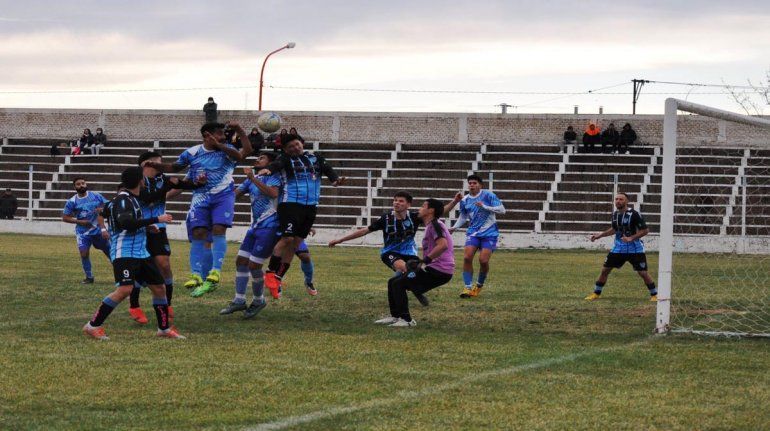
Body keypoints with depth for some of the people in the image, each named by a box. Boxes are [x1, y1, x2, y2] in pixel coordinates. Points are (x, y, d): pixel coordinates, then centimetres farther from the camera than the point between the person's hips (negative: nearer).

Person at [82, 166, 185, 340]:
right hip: (124, 253, -10)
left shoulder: (132, 199, 15)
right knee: (125, 289, -23)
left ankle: (164, 329, 25)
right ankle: (92, 326, -16)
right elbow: (126, 223, -29)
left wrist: (146, 225, 30)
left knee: (159, 287, 11)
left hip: (140, 253, 10)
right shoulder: (123, 200, -13)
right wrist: (156, 220, -26)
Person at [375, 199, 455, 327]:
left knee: (398, 284, -14)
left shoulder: (434, 225, -12)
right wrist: (421, 263, 19)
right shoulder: (431, 225, 21)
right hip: (435, 269, 10)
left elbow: (443, 245, -28)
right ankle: (395, 316, 16)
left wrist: (425, 260, -23)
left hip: (439, 270, -10)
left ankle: (406, 320, -14)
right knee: (393, 282, 12)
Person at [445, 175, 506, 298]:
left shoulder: (488, 195, -8)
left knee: (483, 260, -14)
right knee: (467, 258, -14)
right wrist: (454, 227, 6)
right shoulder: (464, 200, 6)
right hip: (473, 232, 4)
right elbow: (463, 216, 21)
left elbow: (502, 210, -12)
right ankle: (468, 287, -6)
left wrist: (485, 206, -21)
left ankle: (479, 285, 11)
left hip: (489, 233, -4)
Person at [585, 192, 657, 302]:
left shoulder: (634, 214, -16)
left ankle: (654, 295, 9)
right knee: (605, 270, 4)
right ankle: (596, 293, 17)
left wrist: (631, 238, -25)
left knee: (643, 273, -7)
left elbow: (645, 230, -15)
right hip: (618, 247, 6)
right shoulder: (615, 214, 5)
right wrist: (600, 235, 18)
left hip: (634, 249, -6)